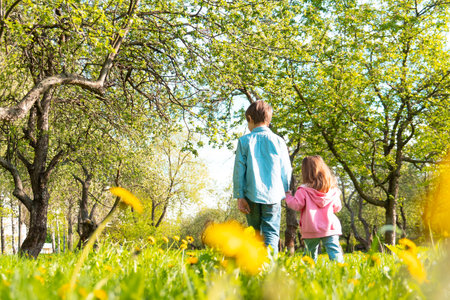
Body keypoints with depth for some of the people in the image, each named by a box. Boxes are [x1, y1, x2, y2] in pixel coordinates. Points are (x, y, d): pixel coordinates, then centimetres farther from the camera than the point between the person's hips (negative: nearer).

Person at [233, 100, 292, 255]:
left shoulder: (244, 141, 0)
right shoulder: (278, 141, 2)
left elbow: (239, 171, -2)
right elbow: (286, 171, 5)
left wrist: (239, 196, 1)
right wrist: (284, 192, 17)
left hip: (251, 195, 1)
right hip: (273, 195, 0)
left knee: (254, 232, 16)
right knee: (271, 233, 2)